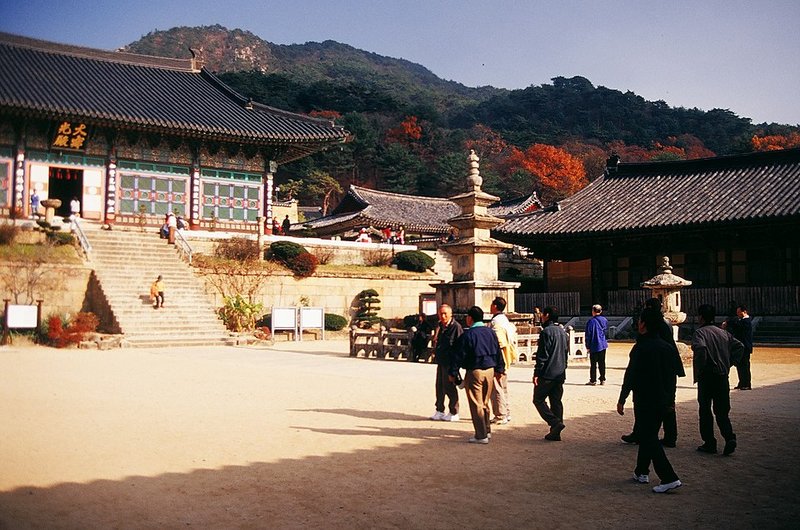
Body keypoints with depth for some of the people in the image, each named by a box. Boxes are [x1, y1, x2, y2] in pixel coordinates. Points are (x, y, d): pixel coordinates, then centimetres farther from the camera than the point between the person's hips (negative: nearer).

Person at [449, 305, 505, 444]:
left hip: (475, 372, -7)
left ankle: (481, 436, 0)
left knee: (476, 405, 0)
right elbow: (498, 351, 14)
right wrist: (499, 369, 24)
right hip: (490, 371, 7)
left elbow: (459, 355, -12)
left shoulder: (468, 334, -13)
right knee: (484, 403, 19)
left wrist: (453, 373, -5)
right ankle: (487, 431, 26)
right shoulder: (490, 332, 7)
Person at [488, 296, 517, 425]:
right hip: (504, 361, 10)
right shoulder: (504, 319, 13)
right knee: (503, 388, 18)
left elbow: (498, 343, -24)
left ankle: (500, 416, 0)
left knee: (496, 389, -4)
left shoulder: (496, 322, -18)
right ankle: (506, 413, 25)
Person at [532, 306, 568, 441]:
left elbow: (542, 355, -17)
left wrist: (536, 373, -14)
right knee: (556, 402, 10)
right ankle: (555, 433, 10)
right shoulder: (563, 332, 13)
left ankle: (555, 422, -13)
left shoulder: (546, 332, -13)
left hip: (547, 374, -8)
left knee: (538, 399, 2)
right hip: (560, 374, 8)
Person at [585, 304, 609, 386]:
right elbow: (606, 332, 15)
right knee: (602, 363, 11)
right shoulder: (605, 320, 4)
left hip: (594, 346, -5)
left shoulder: (591, 321, -13)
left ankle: (593, 380, 3)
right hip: (603, 345, 5)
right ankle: (602, 380, 13)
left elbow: (588, 335, -10)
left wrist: (588, 346, -4)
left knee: (593, 364, 1)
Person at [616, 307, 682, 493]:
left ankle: (669, 478, -9)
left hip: (645, 400, -8)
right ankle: (641, 472, 30)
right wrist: (669, 398, 20)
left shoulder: (641, 348, -17)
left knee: (649, 438, -3)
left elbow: (630, 376, -17)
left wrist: (622, 400, -9)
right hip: (662, 399, 8)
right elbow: (671, 375, 12)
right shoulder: (666, 347, 5)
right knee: (647, 435, 20)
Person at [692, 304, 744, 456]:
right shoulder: (724, 333, 11)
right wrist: (728, 363, 11)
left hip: (706, 376, -5)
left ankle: (709, 443, 9)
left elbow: (700, 348, -28)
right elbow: (740, 347, 9)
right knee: (722, 411, 11)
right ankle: (729, 437, -8)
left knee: (705, 410, 6)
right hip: (723, 376, 5)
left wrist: (698, 369, -17)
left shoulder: (700, 332, -9)